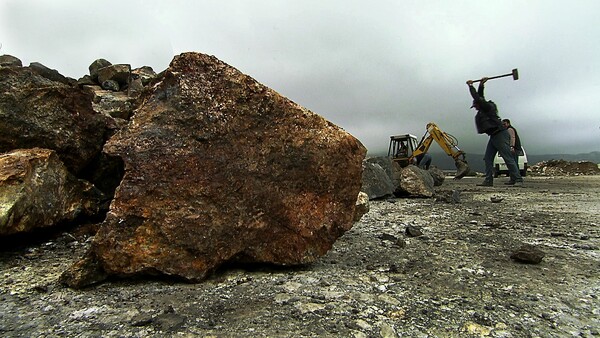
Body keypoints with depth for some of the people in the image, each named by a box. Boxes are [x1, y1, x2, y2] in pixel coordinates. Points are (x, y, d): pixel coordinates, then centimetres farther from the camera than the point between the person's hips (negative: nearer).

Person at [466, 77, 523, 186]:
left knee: (508, 158, -10)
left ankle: (518, 180, -8)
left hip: (500, 135, -10)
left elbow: (477, 97, -12)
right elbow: (479, 96, 26)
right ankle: (488, 180, 1)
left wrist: (471, 86, -1)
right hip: (493, 136, 10)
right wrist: (481, 85, 19)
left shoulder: (488, 107, -7)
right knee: (487, 158, 3)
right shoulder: (484, 109, 17)